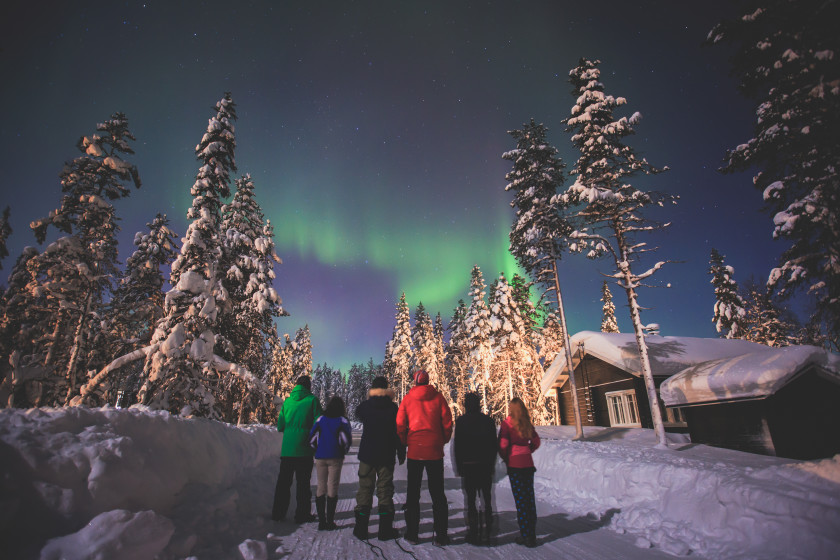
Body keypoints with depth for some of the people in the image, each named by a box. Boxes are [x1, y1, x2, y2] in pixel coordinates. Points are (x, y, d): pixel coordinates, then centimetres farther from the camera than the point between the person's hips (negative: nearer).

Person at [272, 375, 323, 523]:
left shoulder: (287, 401, 5)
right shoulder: (312, 400, -6)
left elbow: (280, 426, 8)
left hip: (286, 448, 4)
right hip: (304, 449, -3)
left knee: (283, 481, 16)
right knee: (303, 482, 7)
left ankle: (278, 512, 22)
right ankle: (302, 514, 12)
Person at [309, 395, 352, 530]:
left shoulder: (320, 420, 5)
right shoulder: (343, 421, -2)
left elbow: (311, 438, 2)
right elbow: (347, 440, -8)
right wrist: (343, 452, 11)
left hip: (320, 458, 2)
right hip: (335, 458, -2)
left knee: (321, 487, 10)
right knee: (333, 488, 5)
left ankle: (321, 521, 11)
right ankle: (330, 521, 7)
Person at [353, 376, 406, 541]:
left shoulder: (364, 406, -4)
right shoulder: (392, 408, -8)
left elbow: (359, 414, 20)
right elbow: (399, 431, -5)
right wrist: (401, 453, 4)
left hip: (367, 454, 1)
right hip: (386, 455, -1)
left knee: (365, 488, 10)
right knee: (385, 490, 6)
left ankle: (361, 528, 14)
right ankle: (385, 529, 9)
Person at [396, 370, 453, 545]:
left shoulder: (408, 399, -1)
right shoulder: (438, 397, -3)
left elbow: (400, 425, -2)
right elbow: (447, 422, -3)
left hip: (414, 451, 0)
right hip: (435, 451, 0)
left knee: (413, 493, 13)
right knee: (437, 493, 10)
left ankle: (412, 533, 17)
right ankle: (441, 535, 11)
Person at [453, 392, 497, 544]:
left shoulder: (461, 421, -7)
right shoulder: (488, 420, 1)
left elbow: (457, 446, -5)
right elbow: (494, 445, 5)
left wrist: (459, 467, 3)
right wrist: (491, 465, 13)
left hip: (468, 465, -2)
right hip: (486, 466, 3)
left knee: (471, 500, 6)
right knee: (486, 499, 13)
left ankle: (473, 533, 6)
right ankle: (485, 532, 13)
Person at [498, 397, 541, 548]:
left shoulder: (507, 423, -9)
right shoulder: (528, 424, 5)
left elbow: (502, 445, -13)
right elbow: (536, 442, 12)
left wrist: (506, 459, 2)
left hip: (514, 466, -5)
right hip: (528, 464, 5)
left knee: (520, 501, 1)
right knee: (530, 498, 12)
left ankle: (526, 536, 5)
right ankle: (532, 534, 21)